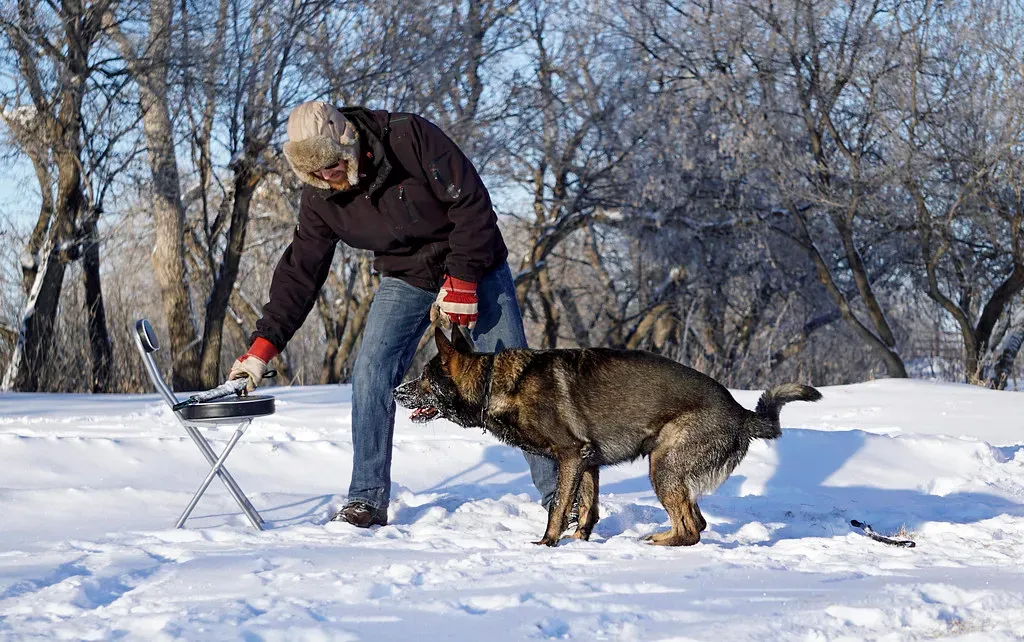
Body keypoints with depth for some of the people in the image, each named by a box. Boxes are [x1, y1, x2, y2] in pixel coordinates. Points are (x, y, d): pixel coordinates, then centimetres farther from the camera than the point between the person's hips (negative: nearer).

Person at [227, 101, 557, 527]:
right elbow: (299, 273, -8)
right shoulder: (319, 198, -13)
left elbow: (472, 203, -24)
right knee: (371, 375, -14)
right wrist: (262, 346, -15)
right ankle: (368, 499, -6)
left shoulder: (410, 138, -27)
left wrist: (462, 281, -25)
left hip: (473, 268, -3)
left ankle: (558, 489, 5)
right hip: (405, 279, 3)